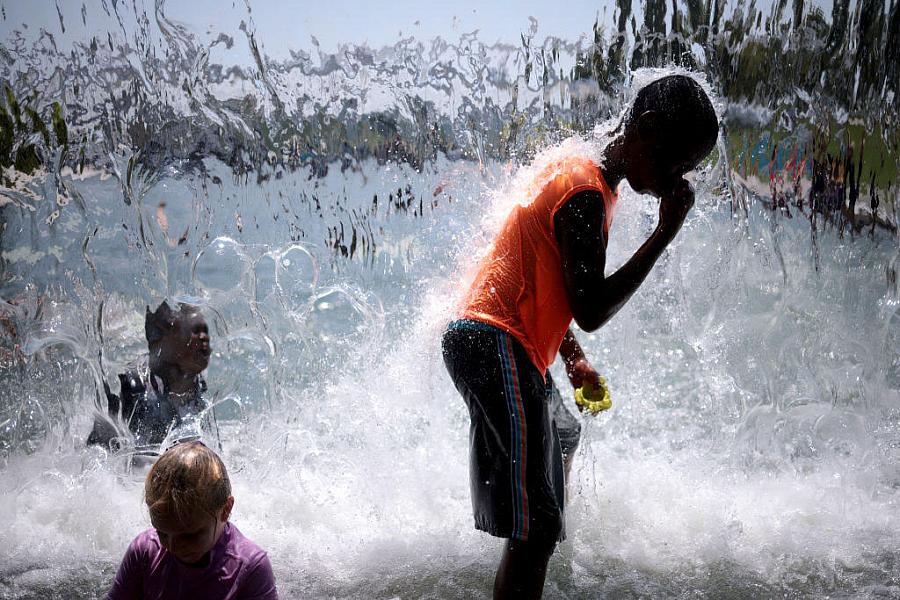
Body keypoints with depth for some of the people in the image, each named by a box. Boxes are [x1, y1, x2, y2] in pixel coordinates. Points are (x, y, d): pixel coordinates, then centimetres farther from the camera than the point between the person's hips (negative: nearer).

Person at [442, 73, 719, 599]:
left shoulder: (577, 173, 18)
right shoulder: (587, 193, -14)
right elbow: (591, 311, -18)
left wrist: (574, 357, 19)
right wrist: (665, 234, -15)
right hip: (498, 345, -11)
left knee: (537, 525, 16)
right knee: (537, 526, -12)